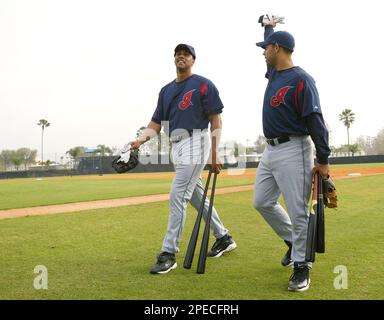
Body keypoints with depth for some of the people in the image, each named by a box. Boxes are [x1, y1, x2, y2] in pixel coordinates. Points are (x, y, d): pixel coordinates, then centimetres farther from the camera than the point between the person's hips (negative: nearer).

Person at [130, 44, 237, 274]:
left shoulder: (203, 85, -2)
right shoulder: (166, 90, 17)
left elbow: (216, 120, -6)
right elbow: (156, 123, 13)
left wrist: (214, 155, -13)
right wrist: (141, 140, -7)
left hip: (195, 144, -8)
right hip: (176, 147, 8)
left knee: (177, 196, -14)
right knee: (197, 197, 14)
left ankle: (169, 254, -8)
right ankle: (224, 238, 30)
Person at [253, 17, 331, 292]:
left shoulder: (301, 79, -13)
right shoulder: (274, 72, 13)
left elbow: (316, 121, -18)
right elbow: (272, 45, 38)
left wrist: (323, 160, -20)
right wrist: (268, 27, 49)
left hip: (293, 151, -9)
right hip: (270, 150, 9)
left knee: (298, 211, -4)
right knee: (262, 203, 14)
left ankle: (301, 265, 9)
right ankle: (293, 241, 33)